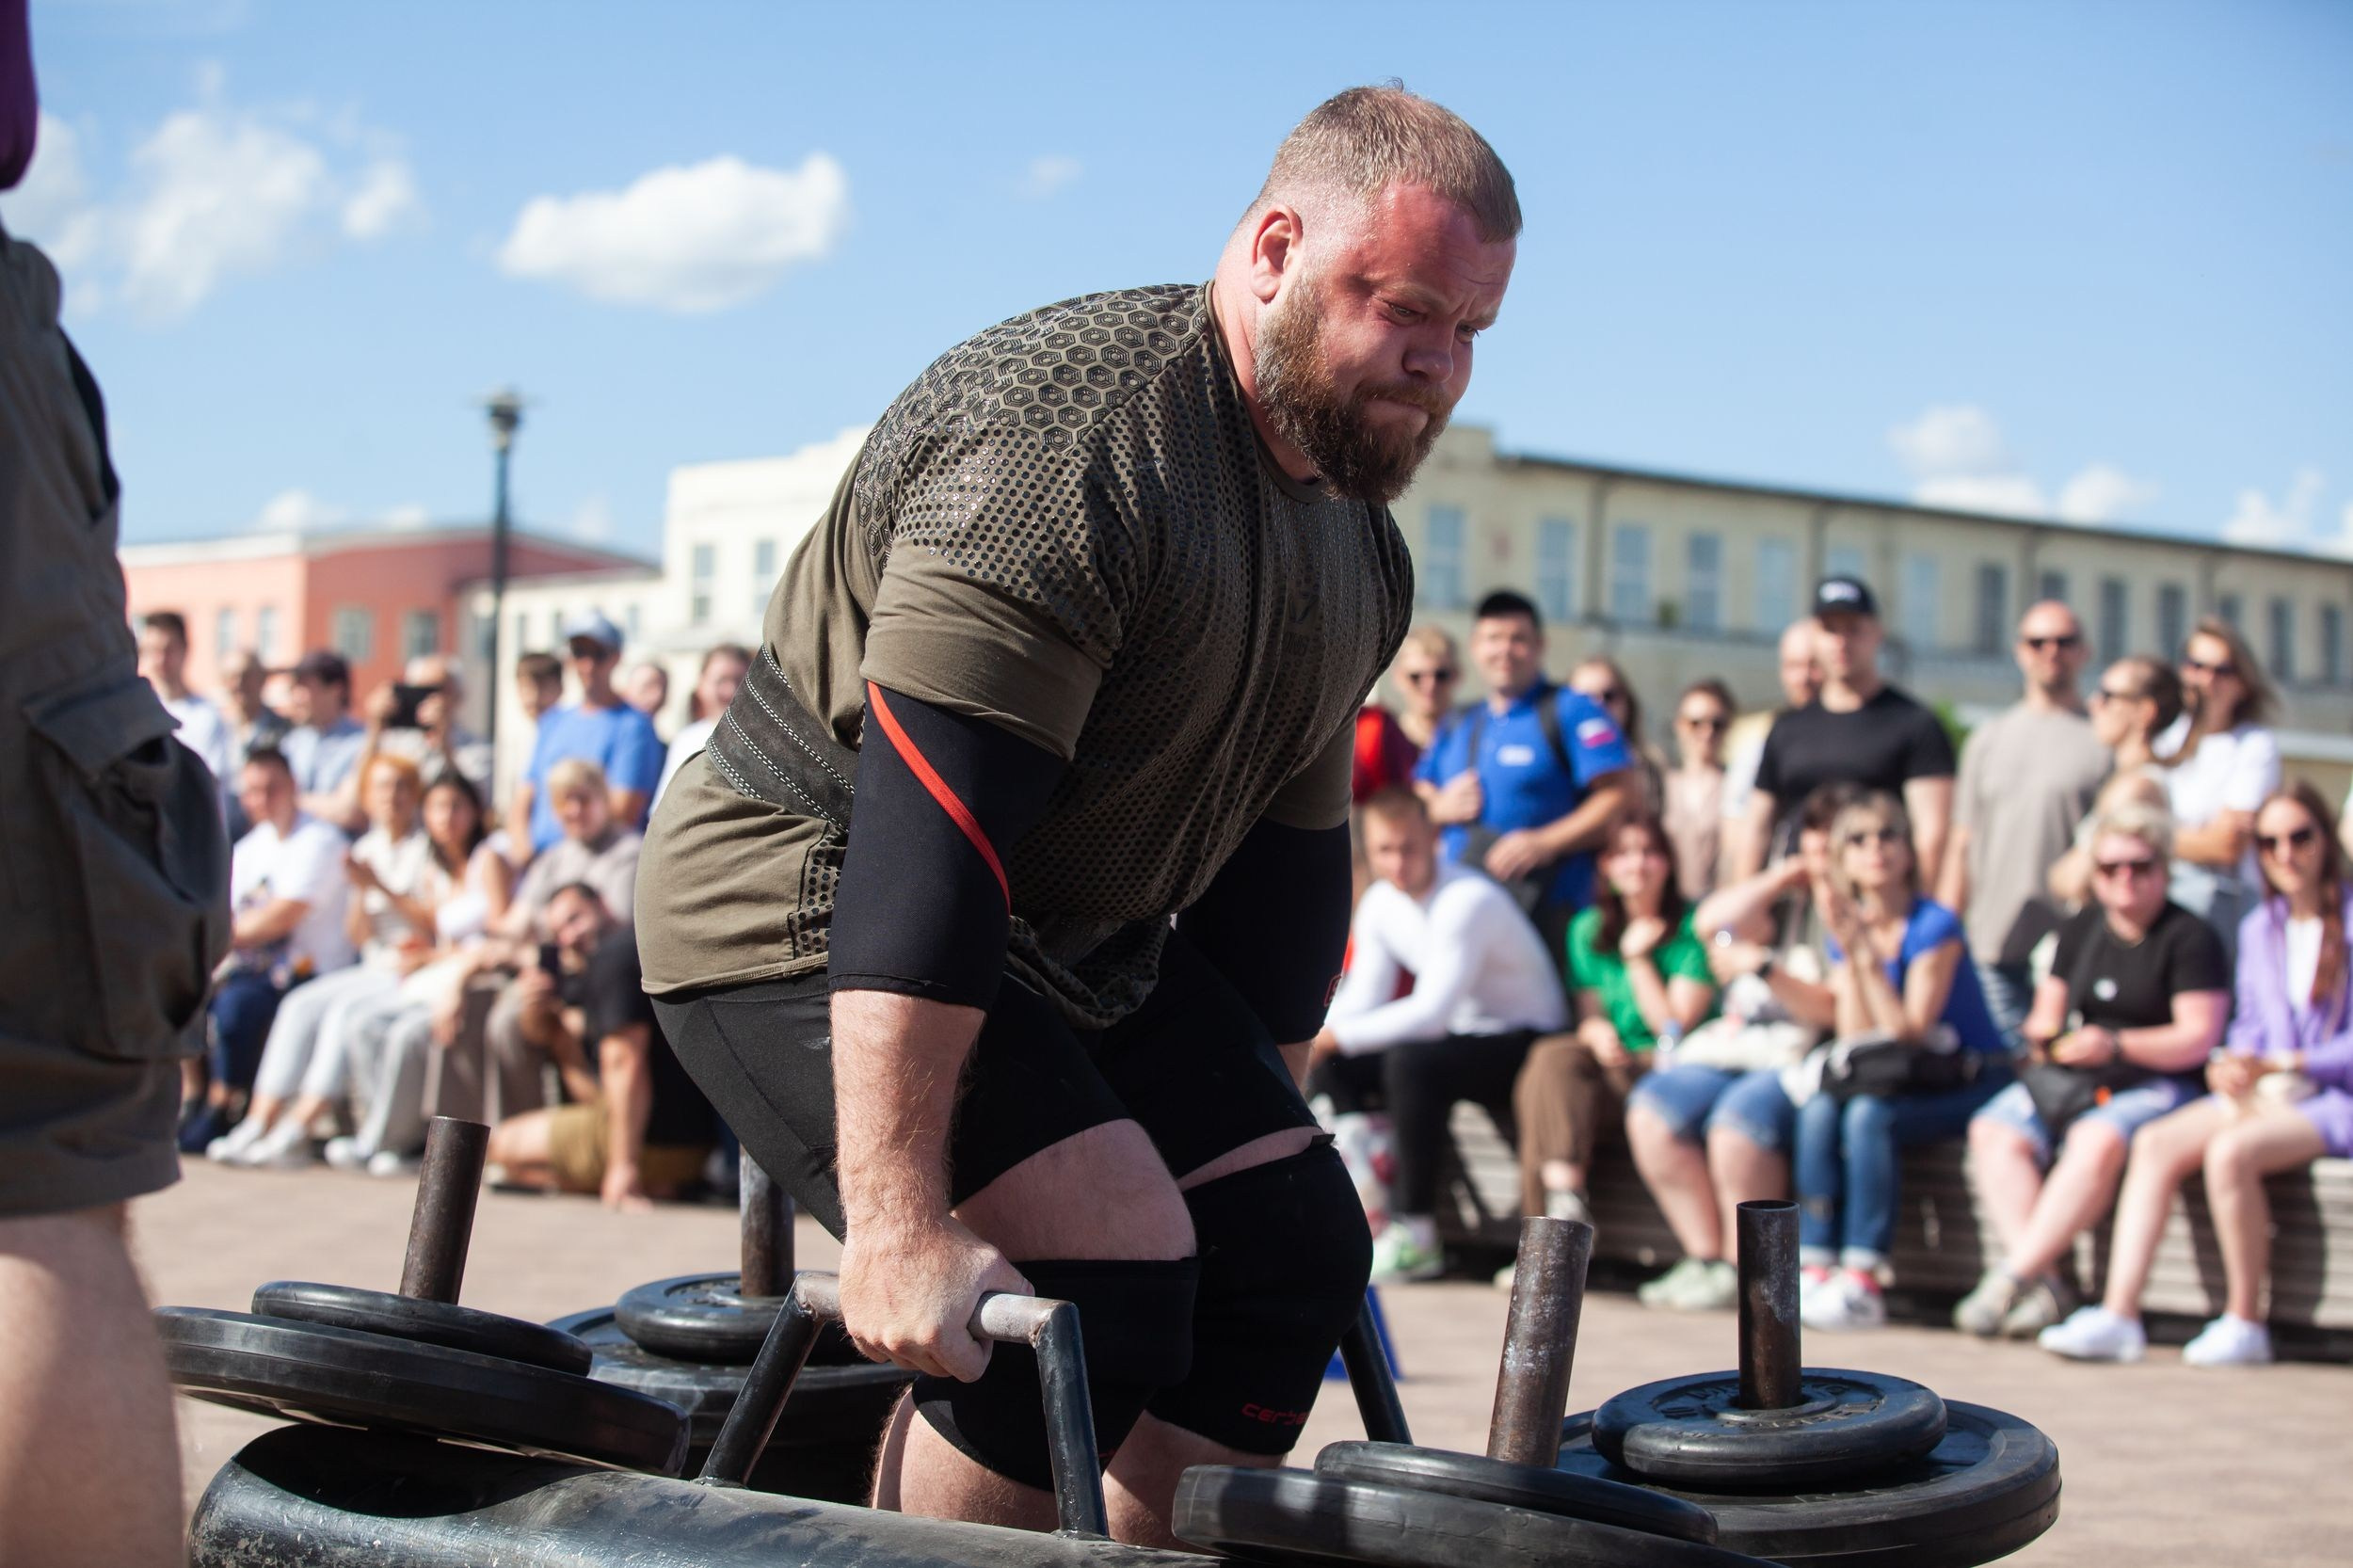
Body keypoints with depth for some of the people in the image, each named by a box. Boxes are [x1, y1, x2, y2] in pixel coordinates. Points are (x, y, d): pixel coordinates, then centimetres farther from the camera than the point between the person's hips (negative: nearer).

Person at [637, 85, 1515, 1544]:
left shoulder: (1358, 541, 5)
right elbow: (924, 844, -33)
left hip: (1071, 937, 9)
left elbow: (1287, 853, 13)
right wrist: (900, 1220, -36)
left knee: (1293, 1245, 3)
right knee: (1097, 1283, -22)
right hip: (819, 921, -9)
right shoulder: (1070, 451, -27)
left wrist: (1254, 1131, 12)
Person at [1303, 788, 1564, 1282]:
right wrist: (1310, 1038, -20)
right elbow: (1361, 997, 1)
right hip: (1461, 1035, 8)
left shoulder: (1467, 901, -24)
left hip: (1523, 1044, -8)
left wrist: (1336, 1035, -31)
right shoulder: (1380, 903, 2)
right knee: (1330, 1067, -9)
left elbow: (1431, 1013, -30)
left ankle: (1415, 1237, -26)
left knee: (1409, 1060, -34)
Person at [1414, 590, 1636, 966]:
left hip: (1545, 905, -6)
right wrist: (1441, 807, 3)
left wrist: (1546, 843, -16)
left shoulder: (1570, 712, 1)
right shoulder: (1457, 728, 21)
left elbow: (1622, 794, -8)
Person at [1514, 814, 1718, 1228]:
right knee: (1552, 1059, -30)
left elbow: (1674, 1027, -5)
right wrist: (1597, 1032, -13)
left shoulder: (1694, 926, -2)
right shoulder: (1588, 928, 13)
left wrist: (1637, 957, -7)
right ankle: (1564, 1199, -41)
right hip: (1611, 1057, 5)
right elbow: (1589, 1012, 11)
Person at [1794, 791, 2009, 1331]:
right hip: (1898, 1082, 5)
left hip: (1967, 1086, -5)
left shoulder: (1934, 926, -13)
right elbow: (1857, 1042, -4)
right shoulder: (1848, 928, 6)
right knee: (1818, 1110, -24)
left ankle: (1863, 1285, -32)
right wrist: (1849, 952, -13)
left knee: (1867, 1116, -31)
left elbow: (1909, 1034, -19)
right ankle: (1814, 1271, -26)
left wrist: (1866, 953, -21)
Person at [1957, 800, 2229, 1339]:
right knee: (1994, 1133, -24)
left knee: (2098, 1143, -38)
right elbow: (2049, 1010, 24)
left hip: (2152, 1084, -6)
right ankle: (2049, 1283, -33)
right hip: (2067, 1078, 6)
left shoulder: (2191, 938, 0)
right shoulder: (2081, 929, 19)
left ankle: (2013, 1276, -36)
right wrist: (2042, 1034, -1)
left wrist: (2115, 1045, -21)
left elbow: (2198, 1037, -8)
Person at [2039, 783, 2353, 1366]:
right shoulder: (2258, 928, 17)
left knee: (2230, 1150, -33)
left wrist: (2280, 1064, -18)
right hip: (2263, 1095, 6)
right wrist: (2234, 1067, -2)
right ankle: (2118, 1315, -27)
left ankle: (2244, 1323, -20)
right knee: (2155, 1142, -20)